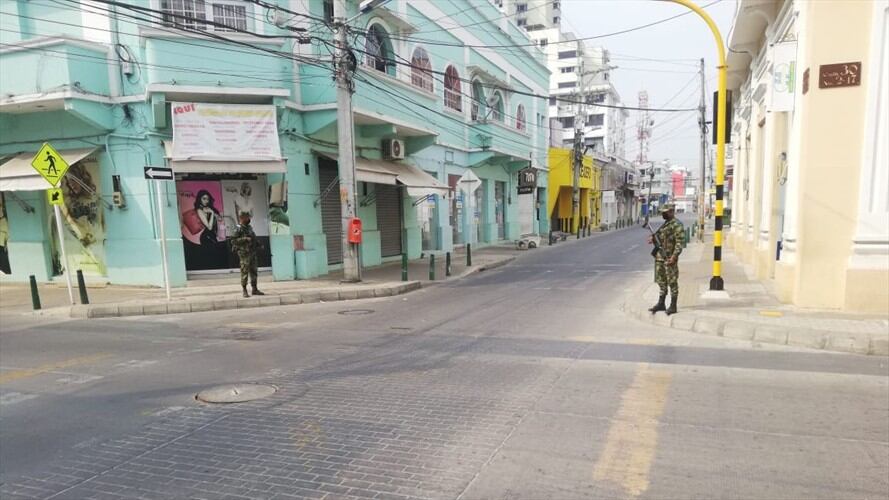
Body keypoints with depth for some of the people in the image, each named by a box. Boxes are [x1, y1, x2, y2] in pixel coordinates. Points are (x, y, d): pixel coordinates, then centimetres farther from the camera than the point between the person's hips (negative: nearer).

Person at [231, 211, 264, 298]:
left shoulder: (249, 228, 15)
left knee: (253, 272, 9)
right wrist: (245, 239, -21)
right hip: (244, 254, -7)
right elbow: (233, 241, -16)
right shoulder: (239, 229, -8)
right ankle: (244, 291, 2)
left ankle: (255, 289, 15)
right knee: (244, 272, -4)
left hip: (252, 253, 7)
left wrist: (258, 245, 13)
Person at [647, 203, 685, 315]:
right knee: (661, 281, 13)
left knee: (672, 282, -1)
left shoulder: (677, 225, -10)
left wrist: (674, 256, -25)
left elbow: (680, 242, -17)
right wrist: (653, 238, 5)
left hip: (669, 258, -9)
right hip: (659, 257, 9)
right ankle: (661, 303, 21)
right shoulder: (664, 224, 17)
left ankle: (673, 306, 4)